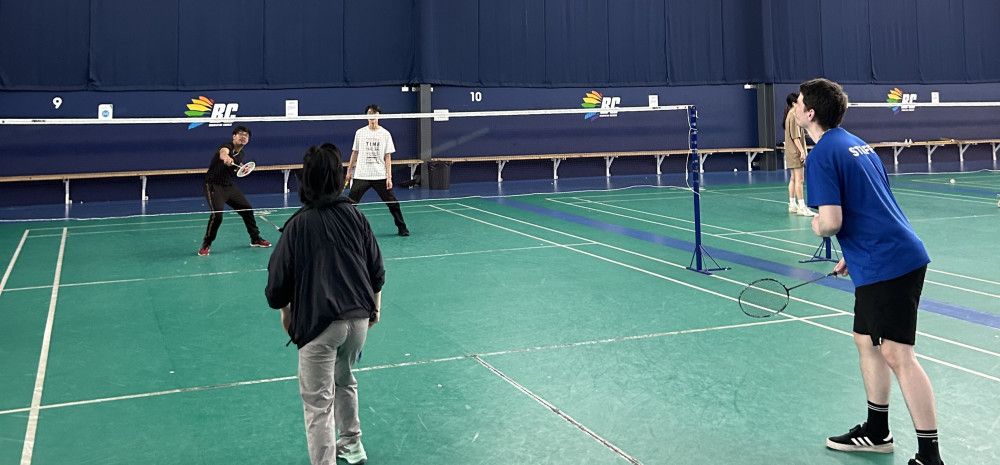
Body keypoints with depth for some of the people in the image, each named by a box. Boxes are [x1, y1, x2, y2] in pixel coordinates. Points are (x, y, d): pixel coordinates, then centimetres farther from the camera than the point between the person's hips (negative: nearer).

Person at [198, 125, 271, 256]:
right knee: (217, 214, -22)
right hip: (213, 185, -8)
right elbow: (223, 152, -45)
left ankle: (255, 239, 29)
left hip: (229, 185, 8)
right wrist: (226, 158, -70)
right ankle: (206, 245, -3)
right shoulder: (227, 146, -19)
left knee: (247, 209, 10)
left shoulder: (242, 154, 4)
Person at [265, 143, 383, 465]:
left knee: (318, 403, 3)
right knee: (345, 381, 29)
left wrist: (286, 313, 14)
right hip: (359, 317, 5)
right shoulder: (354, 216, 1)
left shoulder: (299, 225, -9)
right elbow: (376, 270, 9)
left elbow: (278, 282, -4)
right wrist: (374, 305, 24)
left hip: (319, 323, -5)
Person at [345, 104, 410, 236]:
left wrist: (389, 177, -7)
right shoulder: (360, 133, 5)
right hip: (361, 176, 1)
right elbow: (355, 153, 12)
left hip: (380, 176, -1)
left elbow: (387, 157, 0)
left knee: (393, 203, -1)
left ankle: (402, 228, 13)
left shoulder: (385, 134, 2)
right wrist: (349, 171, 10)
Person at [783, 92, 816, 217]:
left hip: (792, 152, 10)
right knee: (799, 179, -10)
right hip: (796, 152, -10)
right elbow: (795, 137, -20)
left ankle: (792, 205, 17)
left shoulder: (791, 115, 14)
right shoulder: (794, 116, -16)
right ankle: (801, 207, -10)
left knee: (793, 179, 13)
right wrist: (802, 151, -21)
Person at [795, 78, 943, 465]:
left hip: (888, 264, -10)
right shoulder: (856, 144, 17)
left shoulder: (821, 155, -13)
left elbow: (831, 221, -20)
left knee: (896, 354, -7)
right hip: (887, 259, 10)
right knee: (866, 341, 19)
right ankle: (876, 432, 32)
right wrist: (853, 254, 25)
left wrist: (817, 227, 2)